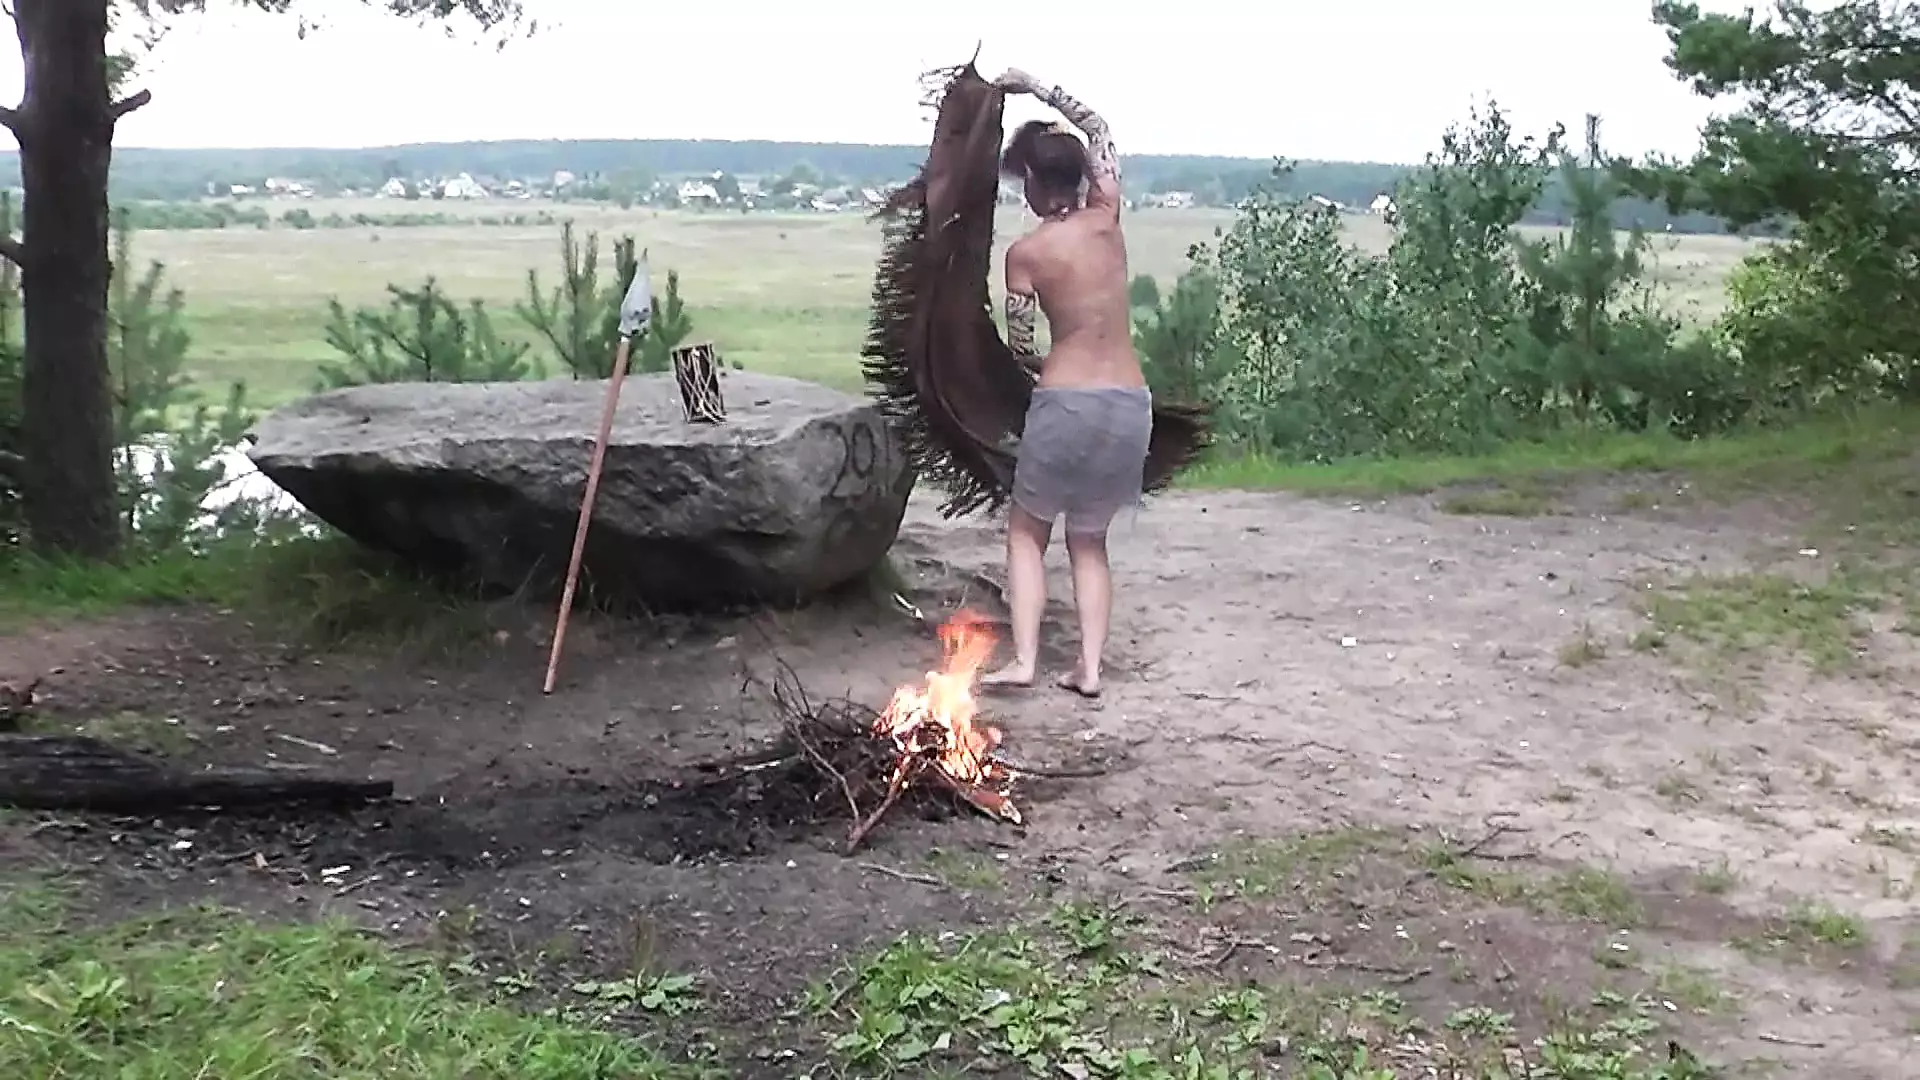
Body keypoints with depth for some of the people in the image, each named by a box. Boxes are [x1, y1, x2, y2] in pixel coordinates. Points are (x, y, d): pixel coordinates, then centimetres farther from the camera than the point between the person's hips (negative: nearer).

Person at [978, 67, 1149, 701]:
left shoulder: (1025, 253, -7)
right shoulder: (1107, 220, 2)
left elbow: (1018, 346, -2)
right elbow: (1100, 132, 18)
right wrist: (1037, 89, 22)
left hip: (1066, 403, -4)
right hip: (1130, 404, 4)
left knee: (1027, 530, 15)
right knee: (1089, 540, 18)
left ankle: (1024, 661, 5)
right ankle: (1089, 668, 9)